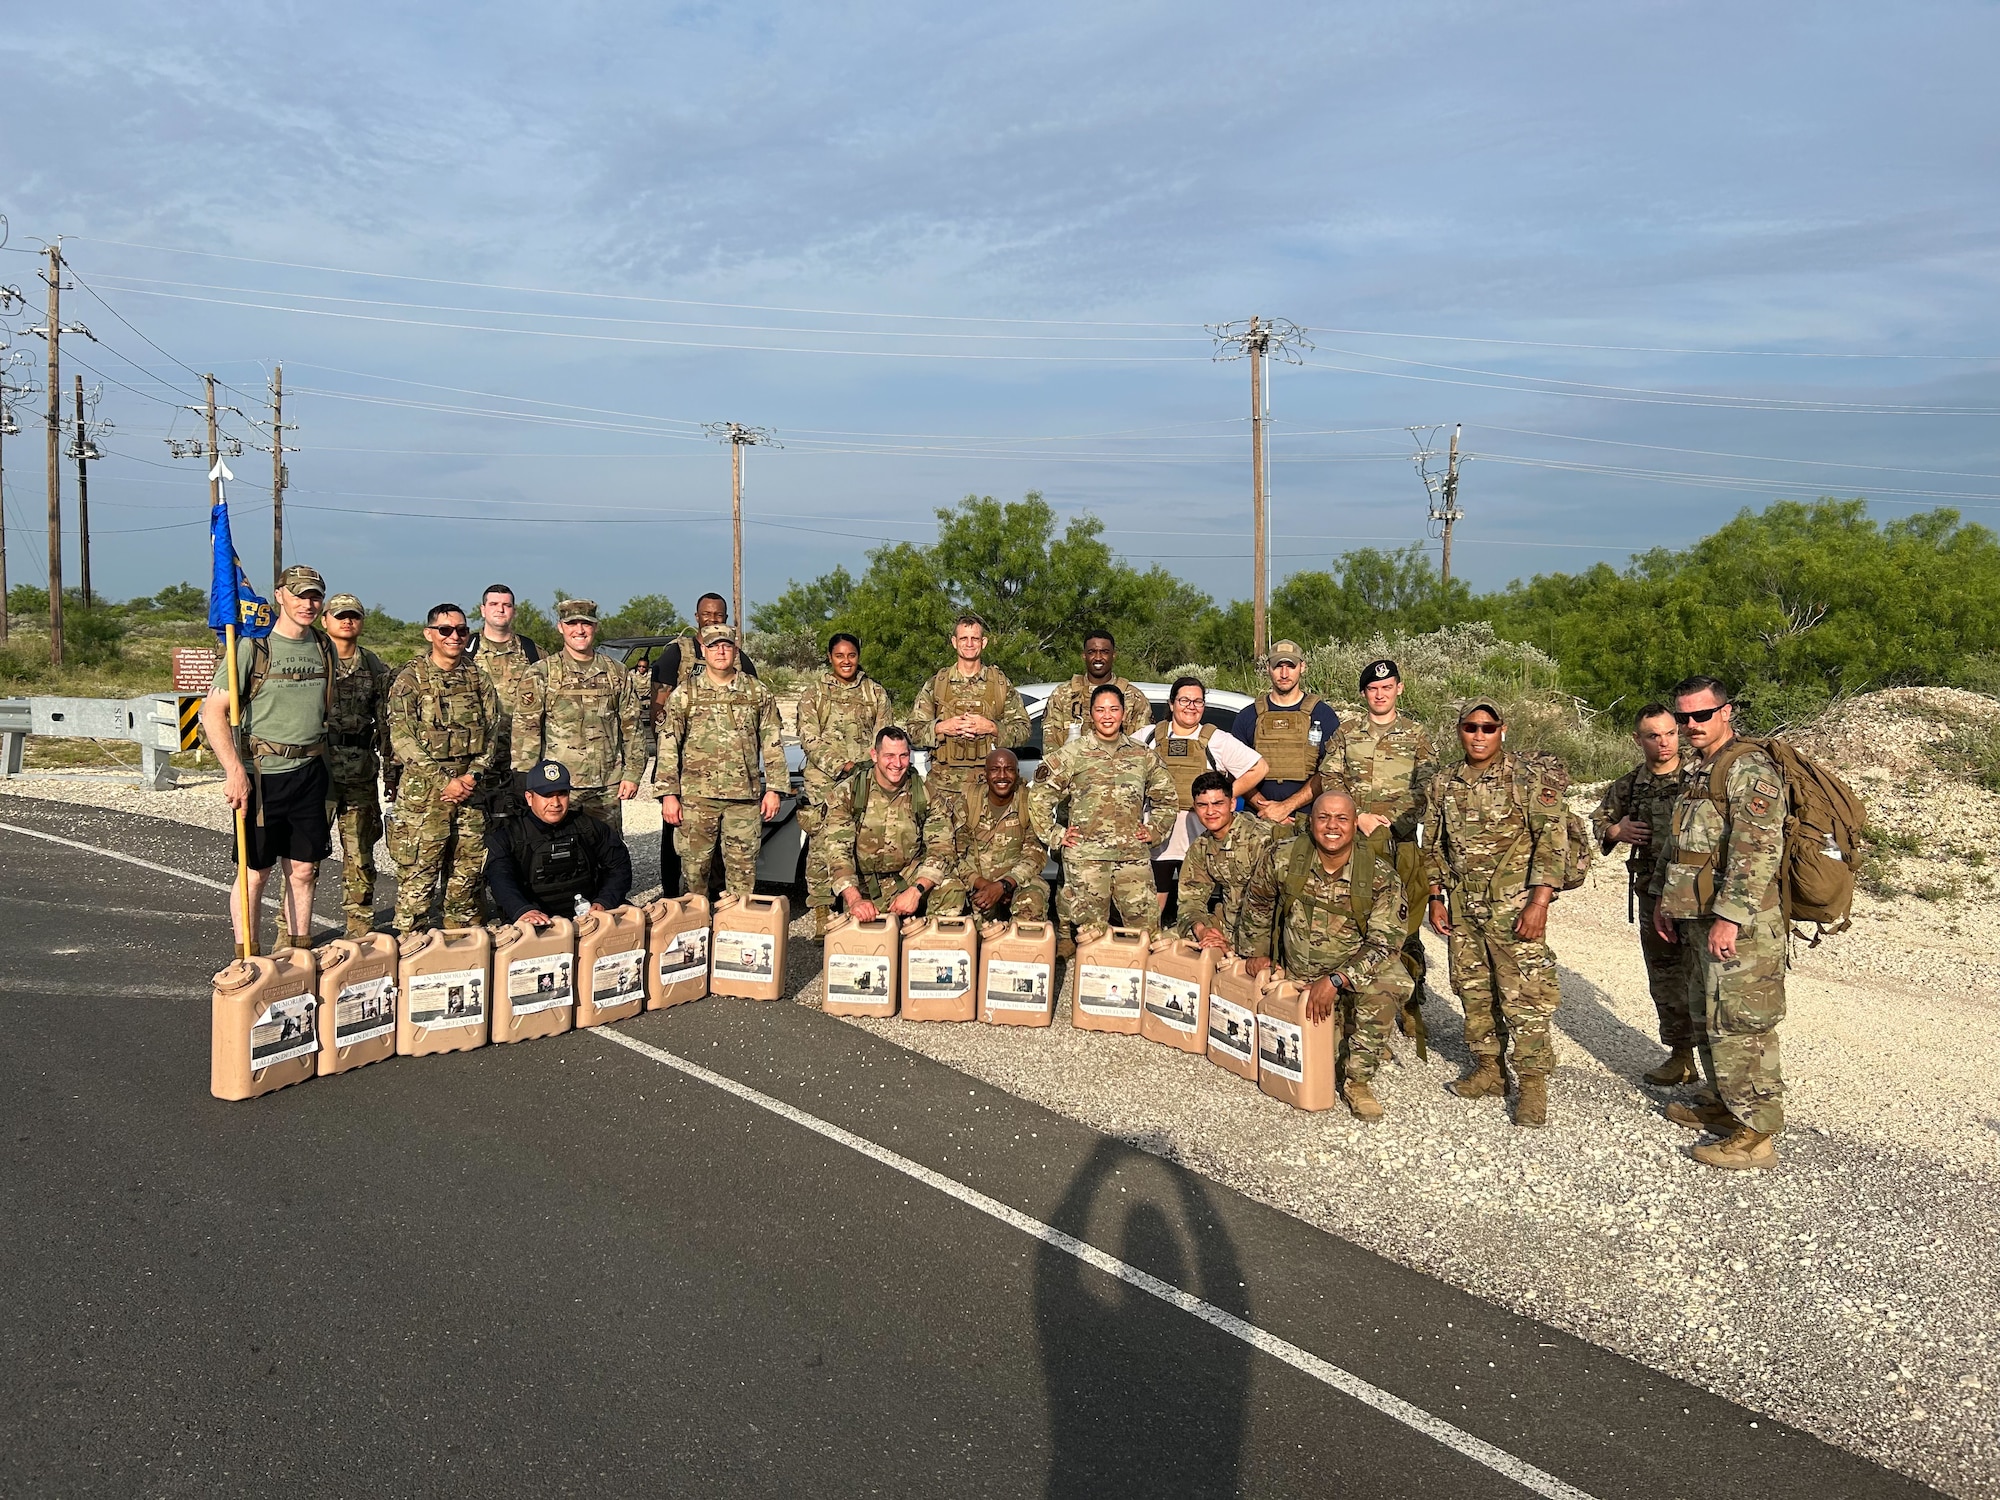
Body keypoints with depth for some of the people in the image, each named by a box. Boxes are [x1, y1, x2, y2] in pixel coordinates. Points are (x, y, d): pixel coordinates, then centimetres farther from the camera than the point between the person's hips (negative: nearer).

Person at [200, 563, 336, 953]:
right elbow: (212, 711, -11)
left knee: (303, 871, 10)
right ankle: (246, 960, 12)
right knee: (254, 871, 3)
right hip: (262, 774, -5)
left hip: (309, 773, 5)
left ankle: (298, 953, 20)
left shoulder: (324, 648, 10)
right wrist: (234, 770, -19)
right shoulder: (252, 647, -7)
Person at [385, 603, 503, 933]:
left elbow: (492, 733, 9)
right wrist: (444, 782, -16)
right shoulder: (409, 680, -2)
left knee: (467, 875, 9)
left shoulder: (480, 680, 11)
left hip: (471, 791, 4)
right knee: (417, 877, -4)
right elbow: (402, 739, -9)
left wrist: (473, 775, -8)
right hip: (423, 792, -4)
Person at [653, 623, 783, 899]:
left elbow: (772, 743, 9)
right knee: (694, 868, 5)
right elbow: (668, 748, 3)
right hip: (696, 797, 0)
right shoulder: (683, 695, 4)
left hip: (745, 797, 1)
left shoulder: (758, 693, 7)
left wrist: (773, 789, 3)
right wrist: (668, 794, -3)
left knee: (743, 869, 4)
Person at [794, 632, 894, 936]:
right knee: (821, 846, -6)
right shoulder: (814, 691, 9)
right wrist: (839, 765, -11)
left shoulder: (875, 692, 13)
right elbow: (808, 739, 1)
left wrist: (863, 768, -6)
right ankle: (821, 913, 0)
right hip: (824, 781, -1)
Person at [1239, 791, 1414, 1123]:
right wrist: (1257, 951, 10)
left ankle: (1358, 1080, -16)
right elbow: (1256, 903, 10)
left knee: (1389, 982, -35)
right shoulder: (1281, 858, -11)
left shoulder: (1381, 877, -16)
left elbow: (1385, 943, -18)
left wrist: (1335, 980, -26)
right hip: (1299, 976, 3)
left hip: (1358, 968, -2)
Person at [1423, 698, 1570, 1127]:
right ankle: (1487, 1069, 26)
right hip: (1462, 908, 6)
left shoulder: (1527, 779, -7)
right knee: (1473, 991, 12)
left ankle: (1532, 1084, 3)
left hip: (1514, 907, -5)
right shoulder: (1445, 783, 9)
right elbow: (1433, 845, 16)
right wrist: (1436, 898, 11)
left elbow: (1552, 841, -11)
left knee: (1524, 995, -5)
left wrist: (1539, 902, -17)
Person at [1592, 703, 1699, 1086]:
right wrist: (1615, 831, 2)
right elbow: (1599, 818, 22)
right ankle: (1681, 1057, 28)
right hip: (1652, 894, 5)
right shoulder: (1630, 785, 8)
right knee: (1665, 982, 14)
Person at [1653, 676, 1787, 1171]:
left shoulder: (1748, 768, -15)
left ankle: (1756, 1134, 2)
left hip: (1739, 926, -10)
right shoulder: (1697, 772, 17)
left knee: (1739, 1025, -5)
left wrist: (1728, 918, -26)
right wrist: (1665, 899, 21)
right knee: (1711, 1018, 20)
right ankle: (1722, 1102, 34)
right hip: (1700, 920, 10)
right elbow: (1678, 842, 26)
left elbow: (1758, 851, -23)